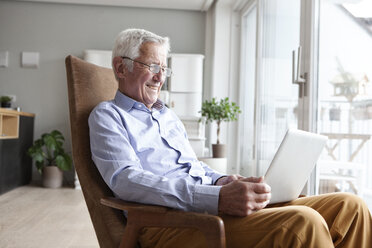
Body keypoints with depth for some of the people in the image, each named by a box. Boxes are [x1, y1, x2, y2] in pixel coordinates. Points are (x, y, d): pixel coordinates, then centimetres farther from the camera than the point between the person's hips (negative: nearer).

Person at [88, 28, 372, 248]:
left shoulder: (169, 116, 29)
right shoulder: (107, 116, 5)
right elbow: (126, 181, -13)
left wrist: (221, 181, 2)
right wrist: (218, 198, -25)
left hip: (211, 205, 8)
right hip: (169, 222, -7)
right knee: (301, 223, -32)